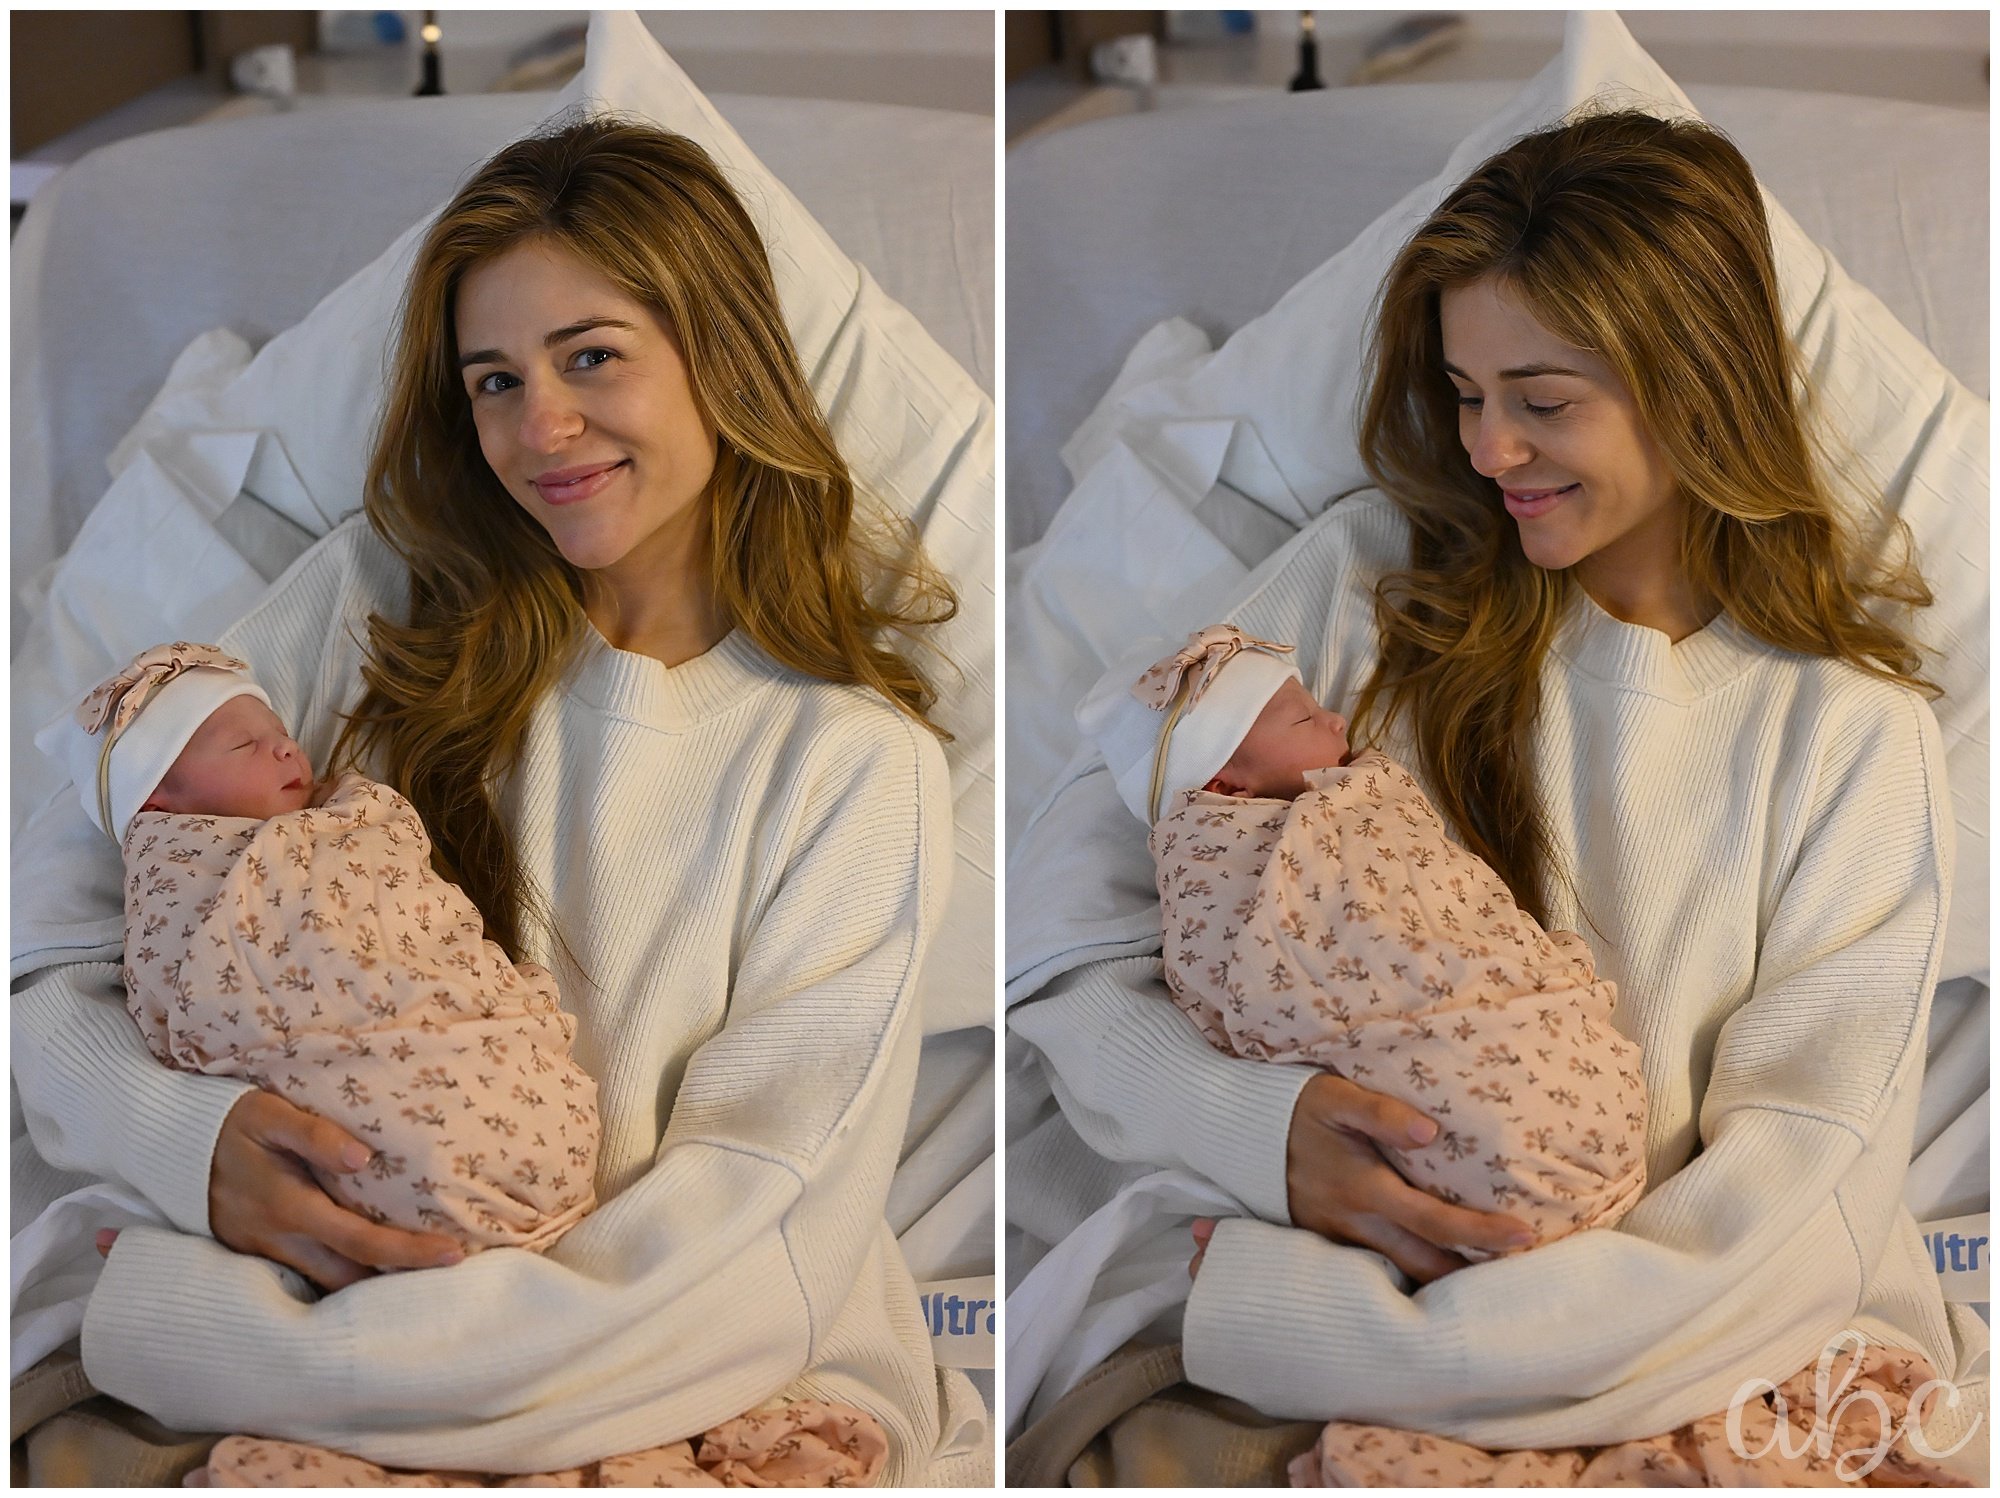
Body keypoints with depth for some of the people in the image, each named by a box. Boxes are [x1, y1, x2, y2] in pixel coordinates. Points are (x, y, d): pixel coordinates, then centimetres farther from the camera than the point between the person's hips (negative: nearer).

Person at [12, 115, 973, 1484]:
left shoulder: (857, 765, -3)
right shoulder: (377, 602, 4)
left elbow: (753, 1247, -12)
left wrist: (247, 1357, -21)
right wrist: (183, 1135, -19)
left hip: (726, 1412, -1)